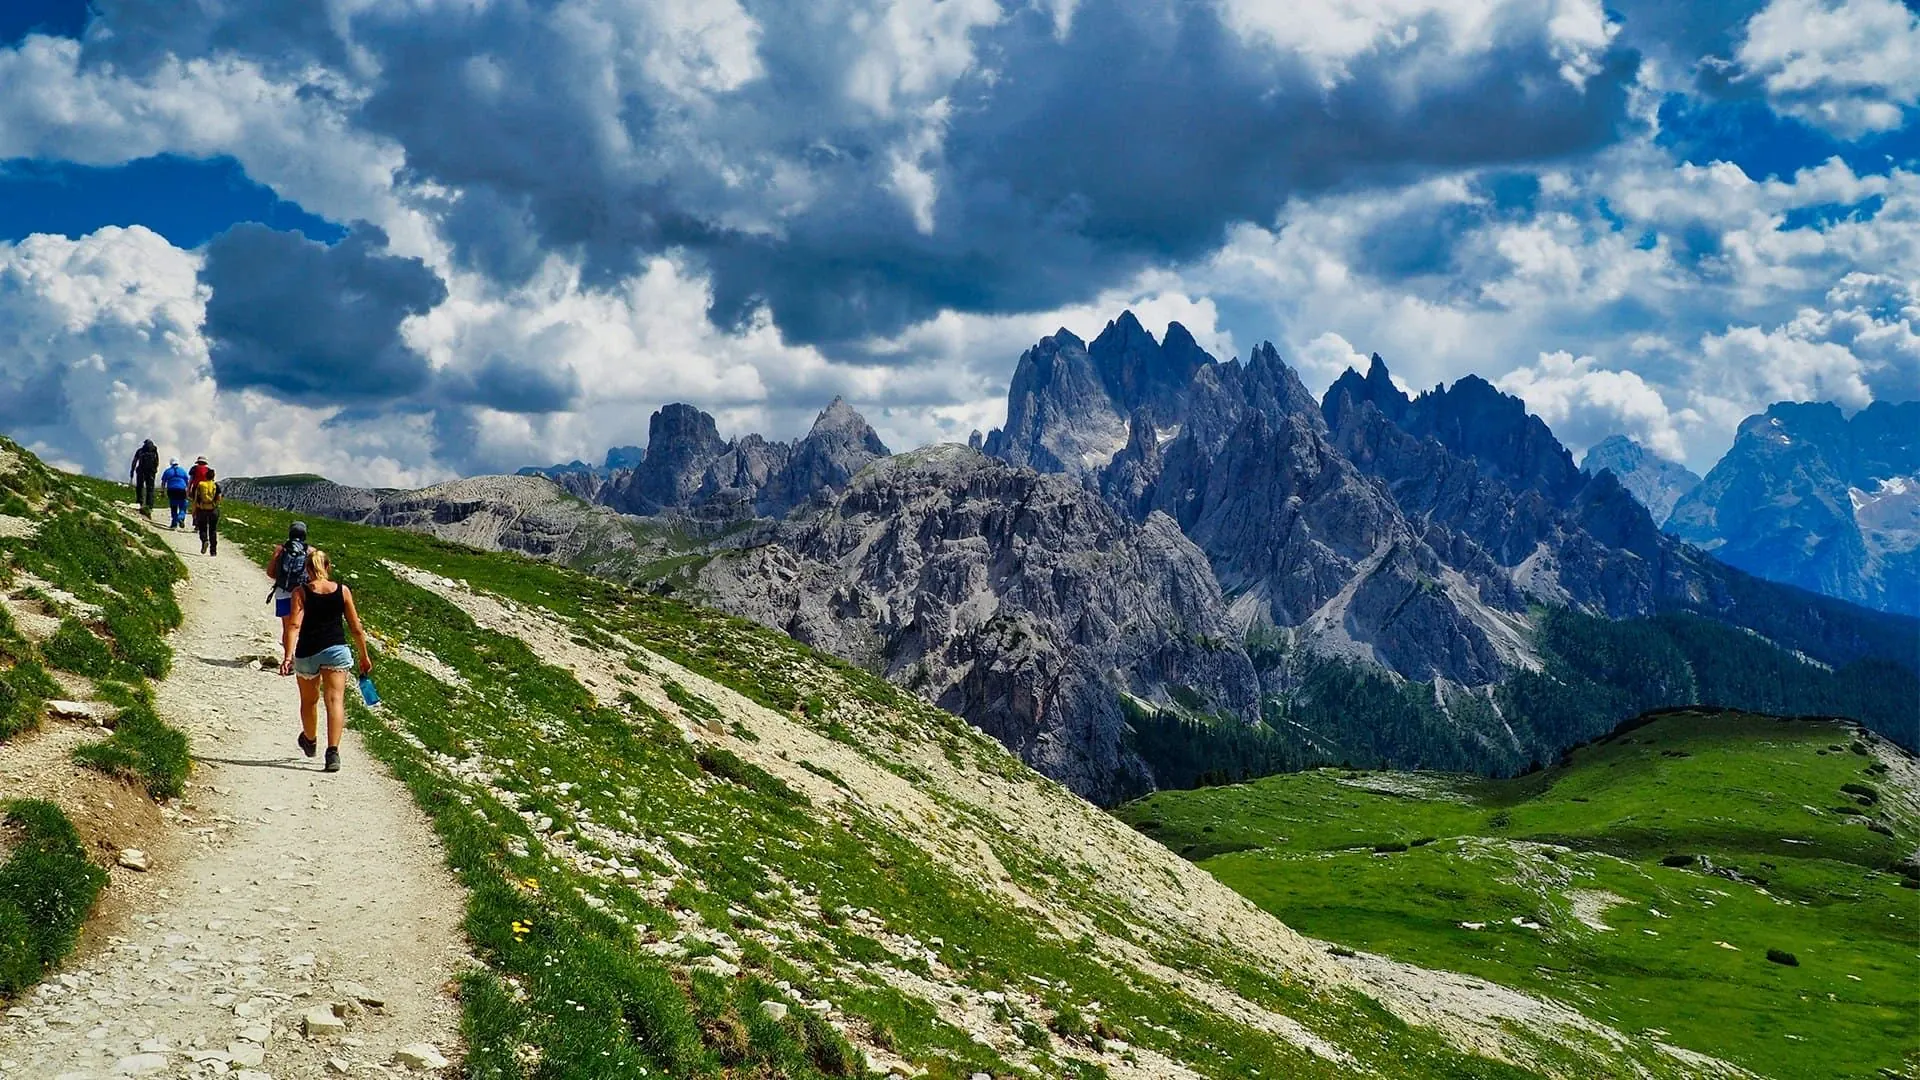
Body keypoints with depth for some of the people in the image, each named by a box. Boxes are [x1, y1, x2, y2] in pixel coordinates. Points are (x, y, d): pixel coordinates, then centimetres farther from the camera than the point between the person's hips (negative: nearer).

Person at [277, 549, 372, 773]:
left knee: (309, 700, 21)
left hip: (306, 653, 0)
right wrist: (365, 657, 17)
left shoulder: (300, 592, 0)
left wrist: (288, 656, -19)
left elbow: (294, 626, -12)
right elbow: (356, 628, 7)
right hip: (336, 650, 0)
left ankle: (310, 741, 46)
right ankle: (333, 751, -24)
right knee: (335, 699, -8)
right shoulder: (342, 591, 4)